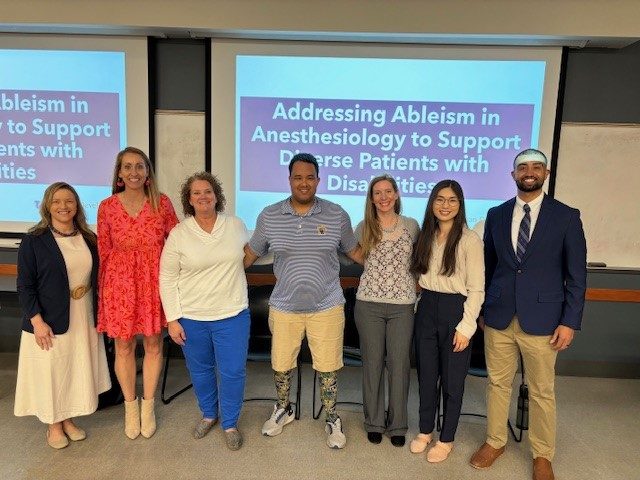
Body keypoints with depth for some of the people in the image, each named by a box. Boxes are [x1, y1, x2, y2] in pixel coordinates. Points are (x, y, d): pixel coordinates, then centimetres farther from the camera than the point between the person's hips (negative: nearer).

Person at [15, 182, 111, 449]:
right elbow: (25, 286, -9)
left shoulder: (88, 239, 4)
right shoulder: (34, 241, -9)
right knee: (51, 372, 9)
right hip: (49, 322, -4)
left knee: (77, 370, 14)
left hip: (83, 320, 4)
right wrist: (37, 321, -15)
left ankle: (68, 419, 34)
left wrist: (98, 315, 8)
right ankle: (54, 425, 29)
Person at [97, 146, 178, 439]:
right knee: (124, 347, 11)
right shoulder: (107, 207, -2)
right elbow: (103, 252, 3)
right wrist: (104, 289, 5)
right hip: (120, 283, 0)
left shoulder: (162, 203, -3)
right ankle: (130, 406, 33)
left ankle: (148, 406, 32)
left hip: (154, 280, 0)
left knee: (153, 344, 11)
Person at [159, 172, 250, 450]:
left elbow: (250, 254, 19)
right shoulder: (179, 234, -7)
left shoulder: (236, 225, -2)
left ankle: (230, 423, 30)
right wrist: (172, 319, -6)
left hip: (232, 315, 0)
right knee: (200, 370, 18)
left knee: (233, 371, 6)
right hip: (191, 317, 0)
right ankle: (208, 414, 44)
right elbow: (167, 279, -4)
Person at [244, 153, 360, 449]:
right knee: (281, 366, 17)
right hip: (284, 307, 1)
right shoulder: (269, 216, -4)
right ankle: (283, 410, 45)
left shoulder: (337, 215, -5)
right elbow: (252, 253, 6)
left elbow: (354, 251, 7)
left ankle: (332, 421, 34)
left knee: (328, 368, 10)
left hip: (326, 307, -1)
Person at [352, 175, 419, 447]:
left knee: (399, 365, 6)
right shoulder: (363, 228, 3)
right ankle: (374, 422, 26)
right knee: (372, 363, 9)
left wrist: (417, 291, 6)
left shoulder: (411, 226, 4)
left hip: (403, 305, 0)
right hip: (369, 305, 0)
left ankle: (397, 425, 24)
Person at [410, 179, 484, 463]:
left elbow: (476, 289, -11)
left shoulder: (469, 240, -10)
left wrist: (465, 327, -13)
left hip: (455, 311, -5)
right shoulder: (425, 237, 7)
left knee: (452, 380, 9)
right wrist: (417, 307, 7)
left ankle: (446, 439, 28)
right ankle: (425, 430, 34)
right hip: (426, 309, 5)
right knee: (426, 375, 15)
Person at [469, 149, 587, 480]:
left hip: (542, 320, -2)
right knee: (497, 384, 14)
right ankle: (495, 442, 33)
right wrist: (483, 309, 10)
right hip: (498, 317, 2)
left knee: (542, 392, 11)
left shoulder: (566, 216, -2)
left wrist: (569, 322, -6)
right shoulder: (496, 215, 5)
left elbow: (576, 275, -2)